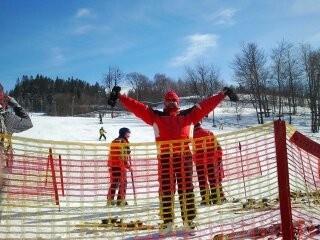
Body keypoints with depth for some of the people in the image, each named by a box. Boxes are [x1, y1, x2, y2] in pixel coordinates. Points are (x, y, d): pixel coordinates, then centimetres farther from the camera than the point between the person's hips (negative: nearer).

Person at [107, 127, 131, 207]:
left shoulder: (114, 141, 16)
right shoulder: (123, 142, -11)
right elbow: (123, 156, -18)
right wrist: (128, 166, -12)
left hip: (112, 165, 8)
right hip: (120, 165, -8)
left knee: (113, 183, 14)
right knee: (123, 183, 2)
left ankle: (110, 200, 16)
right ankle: (121, 201, 3)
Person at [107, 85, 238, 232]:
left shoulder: (188, 115, 17)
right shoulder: (156, 116, 14)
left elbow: (206, 105, 17)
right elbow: (137, 107, 10)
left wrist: (223, 94, 17)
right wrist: (120, 97, 6)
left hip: (184, 155, 1)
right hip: (165, 156, 0)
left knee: (186, 187, 2)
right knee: (165, 188, 1)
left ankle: (189, 219, 8)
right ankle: (167, 220, 7)